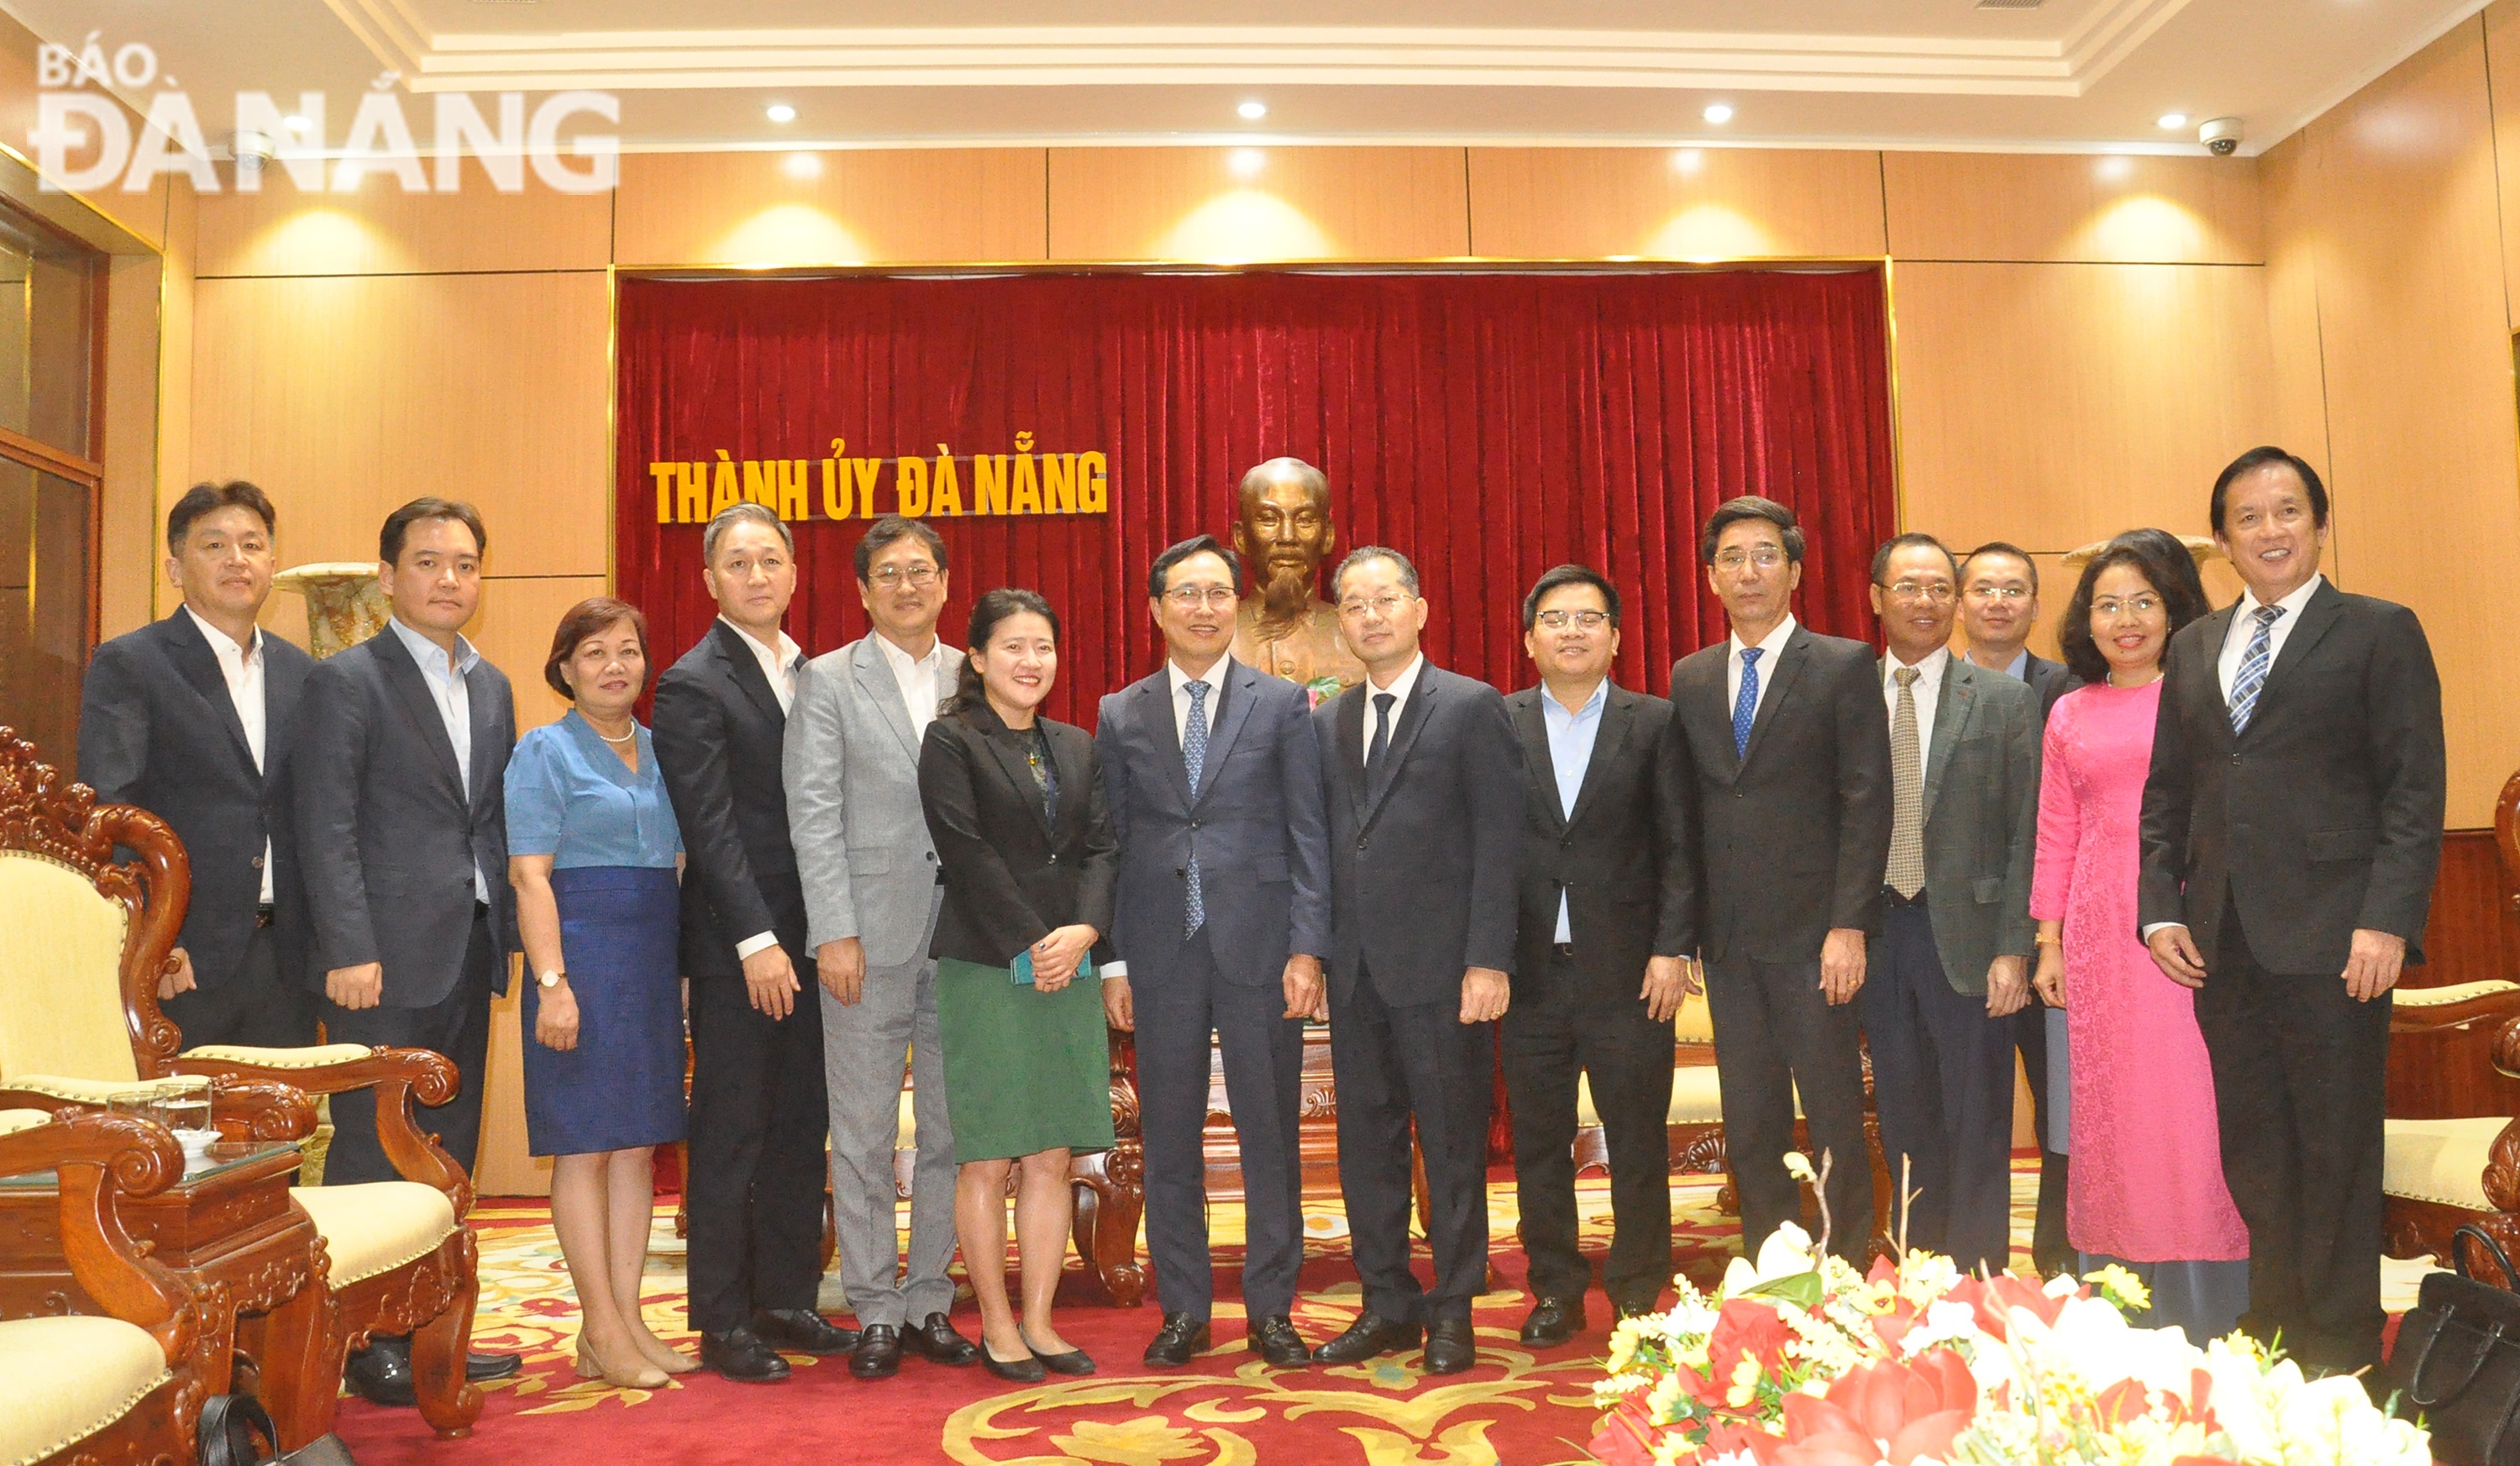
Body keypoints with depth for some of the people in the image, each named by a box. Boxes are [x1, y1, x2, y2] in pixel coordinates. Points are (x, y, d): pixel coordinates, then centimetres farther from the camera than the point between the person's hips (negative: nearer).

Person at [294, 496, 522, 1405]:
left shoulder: (492, 689, 15)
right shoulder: (344, 681, -5)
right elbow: (327, 829, -11)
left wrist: (505, 936, 9)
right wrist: (351, 950, -17)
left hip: (470, 955, 7)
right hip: (387, 959, -6)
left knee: (449, 1155, 11)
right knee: (371, 1156, 1)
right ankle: (367, 1342, 11)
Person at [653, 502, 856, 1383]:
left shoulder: (812, 674, 13)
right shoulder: (693, 686, -7)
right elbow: (709, 825, -13)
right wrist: (757, 941, -17)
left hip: (808, 936, 6)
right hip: (734, 945, -6)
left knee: (801, 1127, 12)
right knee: (731, 1132, 2)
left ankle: (787, 1300, 23)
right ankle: (724, 1323, 12)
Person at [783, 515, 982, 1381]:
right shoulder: (828, 681, 3)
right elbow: (813, 815, -3)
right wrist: (835, 932, -11)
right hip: (869, 941, -3)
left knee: (952, 1132, 8)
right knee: (864, 1137, 3)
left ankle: (929, 1301, 20)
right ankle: (876, 1312, 14)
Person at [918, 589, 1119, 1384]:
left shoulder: (1076, 746, 15)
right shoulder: (951, 741, -2)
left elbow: (1101, 847, 8)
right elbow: (967, 854, -10)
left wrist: (1084, 930, -9)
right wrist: (1030, 946, -13)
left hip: (1069, 970, 5)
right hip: (984, 969, -5)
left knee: (1052, 1159, 7)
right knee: (987, 1160, 1)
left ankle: (1039, 1322, 16)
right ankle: (997, 1327, 12)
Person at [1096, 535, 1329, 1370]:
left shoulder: (1283, 705, 4)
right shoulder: (1121, 716, 8)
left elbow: (1308, 837, 1)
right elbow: (1111, 842, 8)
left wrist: (1307, 948, -7)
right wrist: (1113, 961, 2)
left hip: (1259, 948, -1)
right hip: (1161, 954, 2)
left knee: (1270, 1135, 5)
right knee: (1170, 1138, 8)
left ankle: (1271, 1311, 17)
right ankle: (1183, 1311, 20)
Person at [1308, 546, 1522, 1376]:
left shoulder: (1472, 708, -1)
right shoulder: (1327, 723, 14)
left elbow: (1499, 840, -7)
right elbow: (1324, 844, 12)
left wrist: (1488, 960, -13)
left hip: (1441, 968, -5)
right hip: (1356, 970, 5)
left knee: (1452, 1146, 4)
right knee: (1366, 1144, 10)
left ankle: (1452, 1313, 16)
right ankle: (1387, 1305, 23)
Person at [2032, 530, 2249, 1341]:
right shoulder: (2070, 716, 12)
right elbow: (2057, 834, 12)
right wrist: (2049, 943, 9)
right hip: (2102, 931, 3)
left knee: (2195, 1099, -2)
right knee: (2112, 1111, 5)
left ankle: (2210, 1314, 8)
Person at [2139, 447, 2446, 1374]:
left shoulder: (2380, 633, 1)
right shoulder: (2193, 647, 15)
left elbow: (2415, 792, -6)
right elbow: (2166, 791, 15)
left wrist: (2387, 919, -14)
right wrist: (2160, 907, 5)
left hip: (2331, 939, -5)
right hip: (2222, 942, 5)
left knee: (2336, 1152, 4)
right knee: (2251, 1149, 11)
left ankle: (2340, 1349, 16)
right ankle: (2274, 1327, 23)